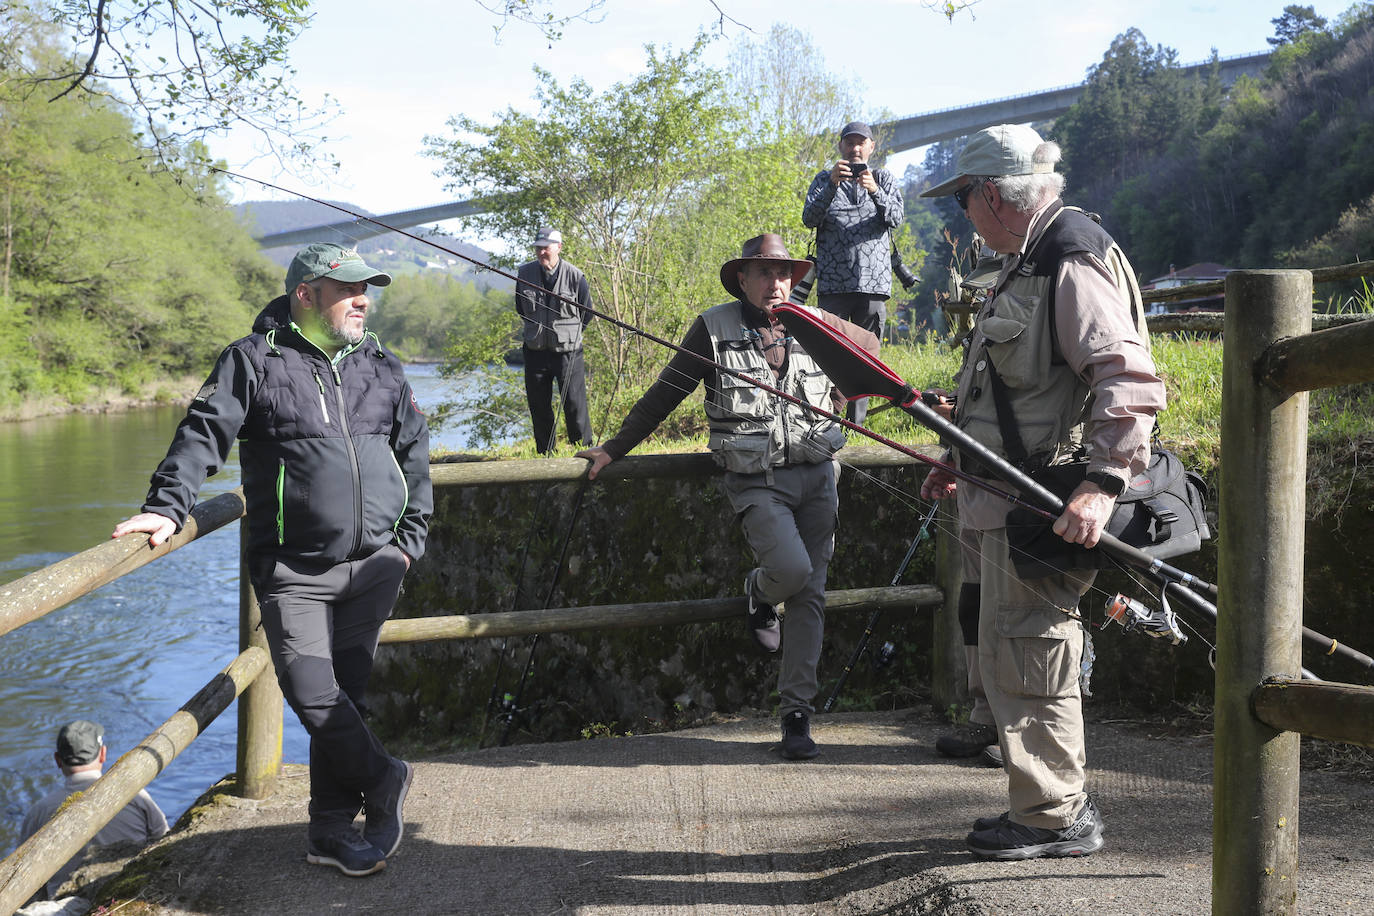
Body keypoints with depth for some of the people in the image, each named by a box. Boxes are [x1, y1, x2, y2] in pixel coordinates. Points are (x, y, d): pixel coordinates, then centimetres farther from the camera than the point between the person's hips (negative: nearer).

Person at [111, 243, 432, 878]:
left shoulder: (380, 367, 12)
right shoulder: (254, 362, -1)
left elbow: (415, 451, 21)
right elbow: (203, 435, -9)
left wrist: (411, 536, 16)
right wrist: (167, 507, -23)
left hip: (375, 564, 4)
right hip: (293, 571, -3)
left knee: (345, 694, 6)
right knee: (314, 696, -11)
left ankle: (331, 830, 18)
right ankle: (382, 781, 13)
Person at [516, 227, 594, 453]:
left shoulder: (575, 276, -7)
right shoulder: (524, 273, 1)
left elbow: (586, 314, 6)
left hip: (567, 351, -3)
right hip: (535, 350, 3)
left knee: (575, 404, -6)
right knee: (538, 406, 7)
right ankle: (546, 455, 19)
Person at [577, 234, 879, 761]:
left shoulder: (815, 324, 7)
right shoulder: (714, 329, -1)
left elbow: (869, 345, 26)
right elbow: (665, 394, 5)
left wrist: (836, 397, 14)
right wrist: (615, 448, 7)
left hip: (817, 475, 4)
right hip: (756, 481, -4)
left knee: (809, 594, 2)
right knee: (791, 568, -26)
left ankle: (797, 714, 10)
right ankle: (759, 593, 14)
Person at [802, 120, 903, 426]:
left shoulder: (885, 179, 14)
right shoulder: (825, 179, 12)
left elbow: (896, 218, -2)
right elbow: (809, 218, -3)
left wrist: (875, 191, -21)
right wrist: (832, 186, -18)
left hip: (873, 282, 1)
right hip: (833, 282, -1)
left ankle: (857, 423, 6)